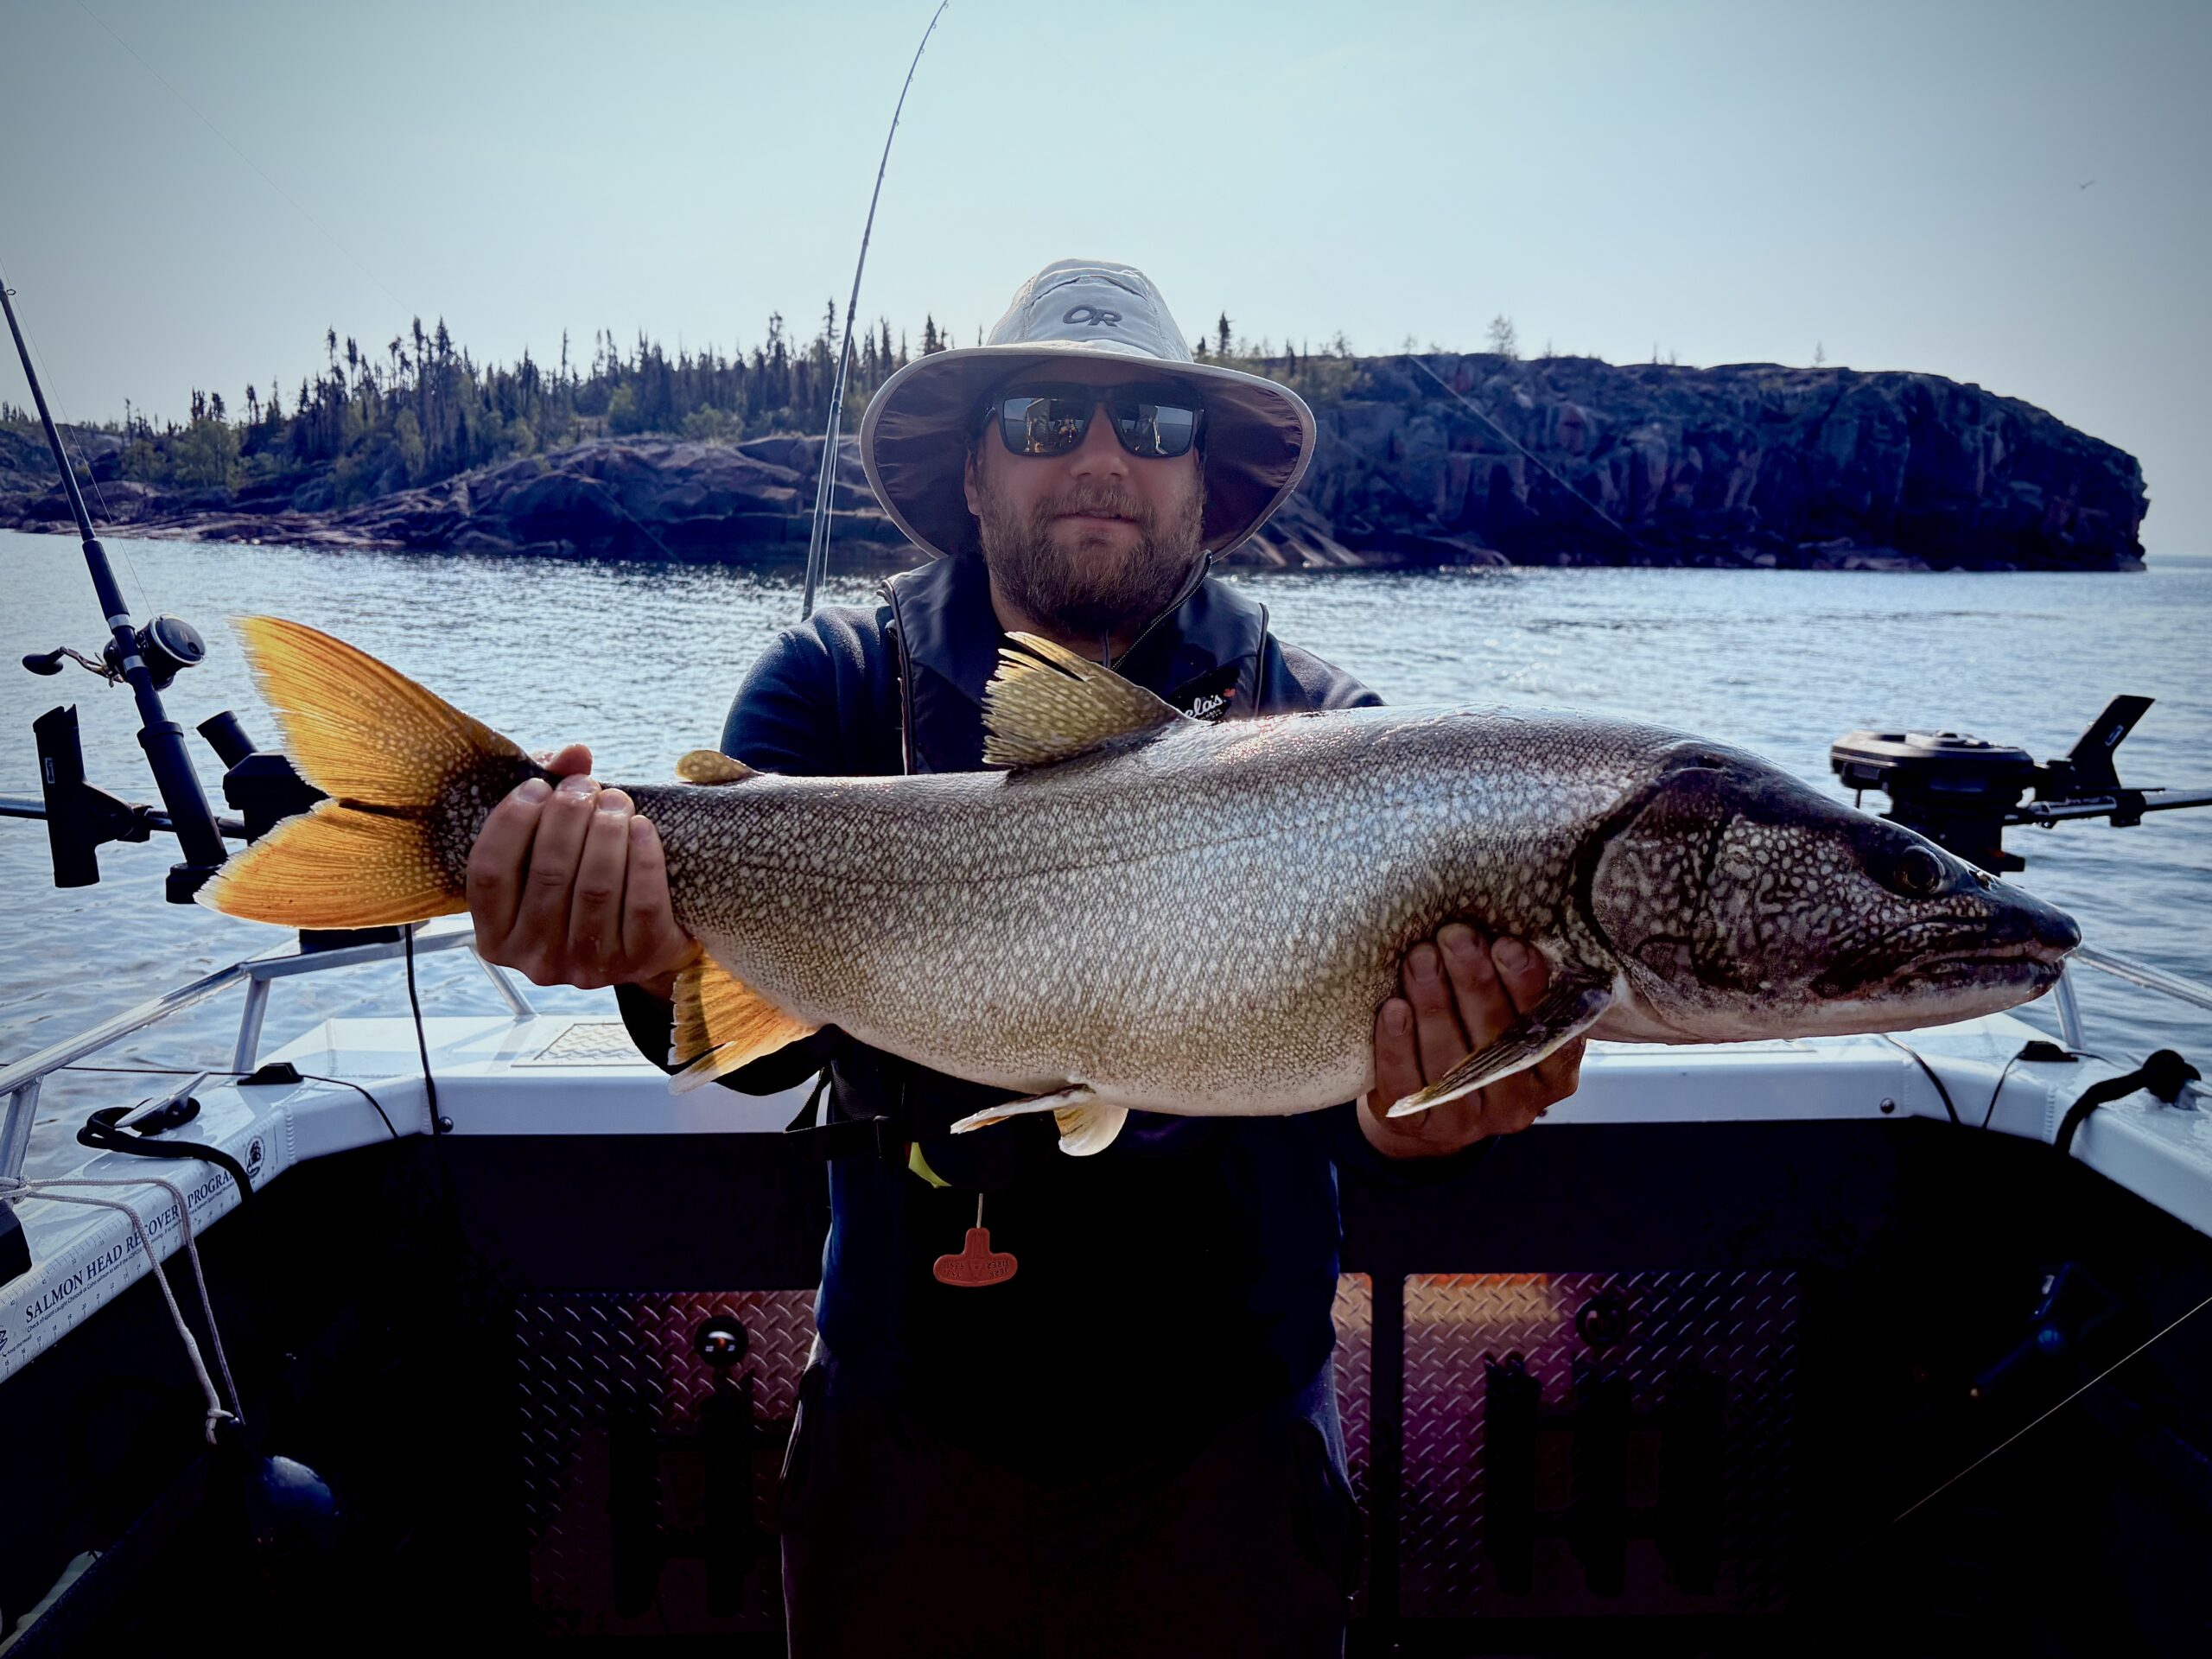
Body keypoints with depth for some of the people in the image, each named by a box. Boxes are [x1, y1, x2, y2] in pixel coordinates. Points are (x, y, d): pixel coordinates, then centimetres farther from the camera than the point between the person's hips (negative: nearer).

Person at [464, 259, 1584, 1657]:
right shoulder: (837, 688, -4)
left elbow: (1363, 1050, -17)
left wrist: (1409, 1117, -40)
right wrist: (664, 956, -40)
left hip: (1225, 1446, 0)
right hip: (911, 1429, 1)